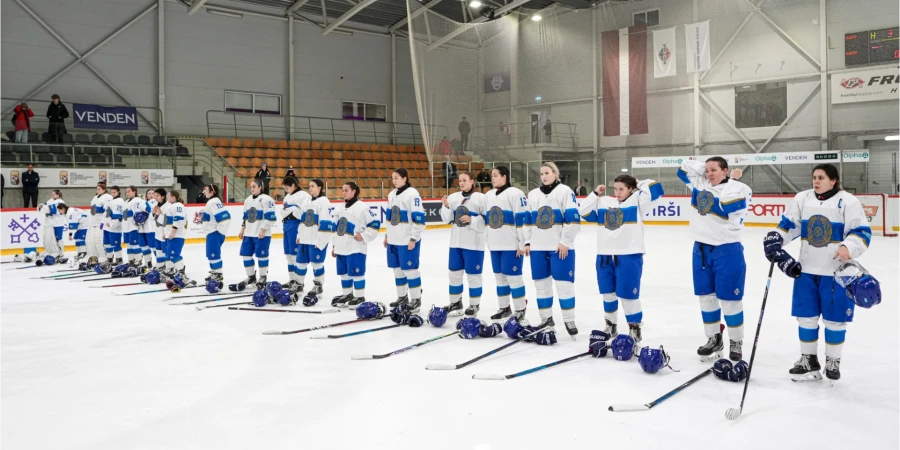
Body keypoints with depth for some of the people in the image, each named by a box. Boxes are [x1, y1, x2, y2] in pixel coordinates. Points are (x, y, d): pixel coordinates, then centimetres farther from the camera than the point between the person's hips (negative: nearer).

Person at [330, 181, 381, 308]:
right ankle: (347, 294, 26)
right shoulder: (340, 208, 14)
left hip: (356, 248, -8)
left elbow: (375, 223, -11)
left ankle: (360, 297, 7)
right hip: (342, 247, 8)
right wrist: (335, 246, 20)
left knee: (356, 272, -3)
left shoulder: (361, 207, -10)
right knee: (344, 272, 13)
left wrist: (363, 236, -13)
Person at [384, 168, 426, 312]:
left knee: (410, 268, -3)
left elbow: (419, 218, -17)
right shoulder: (391, 195, 12)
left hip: (408, 240, -8)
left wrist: (413, 238, -18)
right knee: (398, 269, 14)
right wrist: (387, 235, 20)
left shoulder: (412, 194, -14)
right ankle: (402, 296, 26)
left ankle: (416, 299, 7)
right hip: (394, 240, 8)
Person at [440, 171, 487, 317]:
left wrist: (471, 220, -21)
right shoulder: (453, 197, 7)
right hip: (456, 242, 5)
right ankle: (456, 302, 26)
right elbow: (447, 219, 6)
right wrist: (446, 206, -9)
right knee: (454, 272, 12)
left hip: (474, 243, -5)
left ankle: (474, 305, 15)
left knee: (473, 274, 2)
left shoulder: (480, 198, -7)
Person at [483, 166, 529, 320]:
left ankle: (520, 310, 8)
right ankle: (504, 307, 25)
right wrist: (489, 241, 18)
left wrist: (522, 244, -16)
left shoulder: (515, 193, -10)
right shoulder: (488, 195, 14)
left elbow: (523, 219, -13)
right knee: (499, 276, 13)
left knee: (513, 276, -3)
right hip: (495, 244, 7)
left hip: (512, 244, -7)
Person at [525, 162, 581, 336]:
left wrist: (564, 242, -13)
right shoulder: (532, 195, 14)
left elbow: (573, 219, -9)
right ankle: (546, 318, 20)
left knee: (564, 283, -3)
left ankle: (569, 320, 7)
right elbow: (528, 221, 18)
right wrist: (527, 242, 11)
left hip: (560, 246, -5)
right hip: (537, 247, 5)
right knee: (541, 283, 9)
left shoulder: (565, 191, -4)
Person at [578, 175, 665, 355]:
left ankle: (635, 332, 9)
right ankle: (611, 326, 35)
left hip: (629, 256, -5)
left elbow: (655, 188, -9)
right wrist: (595, 194, 9)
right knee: (608, 293, 17)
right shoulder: (604, 202, 13)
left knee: (628, 295, -4)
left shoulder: (637, 201, 1)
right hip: (605, 256, 5)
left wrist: (638, 184, 6)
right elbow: (584, 212, 11)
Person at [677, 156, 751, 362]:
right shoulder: (700, 183, 8)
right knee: (706, 297, 12)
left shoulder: (738, 188, -10)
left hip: (727, 251, -6)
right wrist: (706, 166, 6)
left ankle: (736, 344, 15)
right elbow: (684, 168, 13)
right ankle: (714, 340, 25)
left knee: (730, 300, 1)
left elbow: (727, 207, -21)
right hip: (701, 249, 6)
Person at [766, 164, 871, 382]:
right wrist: (774, 239, -8)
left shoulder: (848, 201, -8)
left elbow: (862, 232, -11)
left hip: (837, 271, -4)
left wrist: (848, 247, -29)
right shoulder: (802, 199, 5)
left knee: (834, 318, 6)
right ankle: (809, 360, 23)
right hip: (807, 269, 4)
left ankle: (833, 361, 23)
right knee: (806, 315, 9)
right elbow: (789, 225, 10)